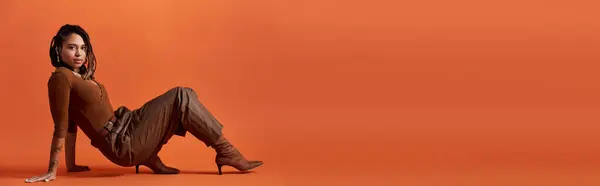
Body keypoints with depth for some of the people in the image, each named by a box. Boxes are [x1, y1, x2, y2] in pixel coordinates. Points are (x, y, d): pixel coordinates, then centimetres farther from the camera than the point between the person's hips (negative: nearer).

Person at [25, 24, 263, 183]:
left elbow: (72, 125, 17)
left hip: (124, 129, 9)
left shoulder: (79, 76, 14)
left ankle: (150, 157, 7)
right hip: (123, 145, -9)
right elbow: (62, 127, -16)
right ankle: (225, 152, -8)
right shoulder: (61, 77, -14)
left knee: (183, 97, 9)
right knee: (180, 97, -14)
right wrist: (52, 172, -13)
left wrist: (71, 165, 19)